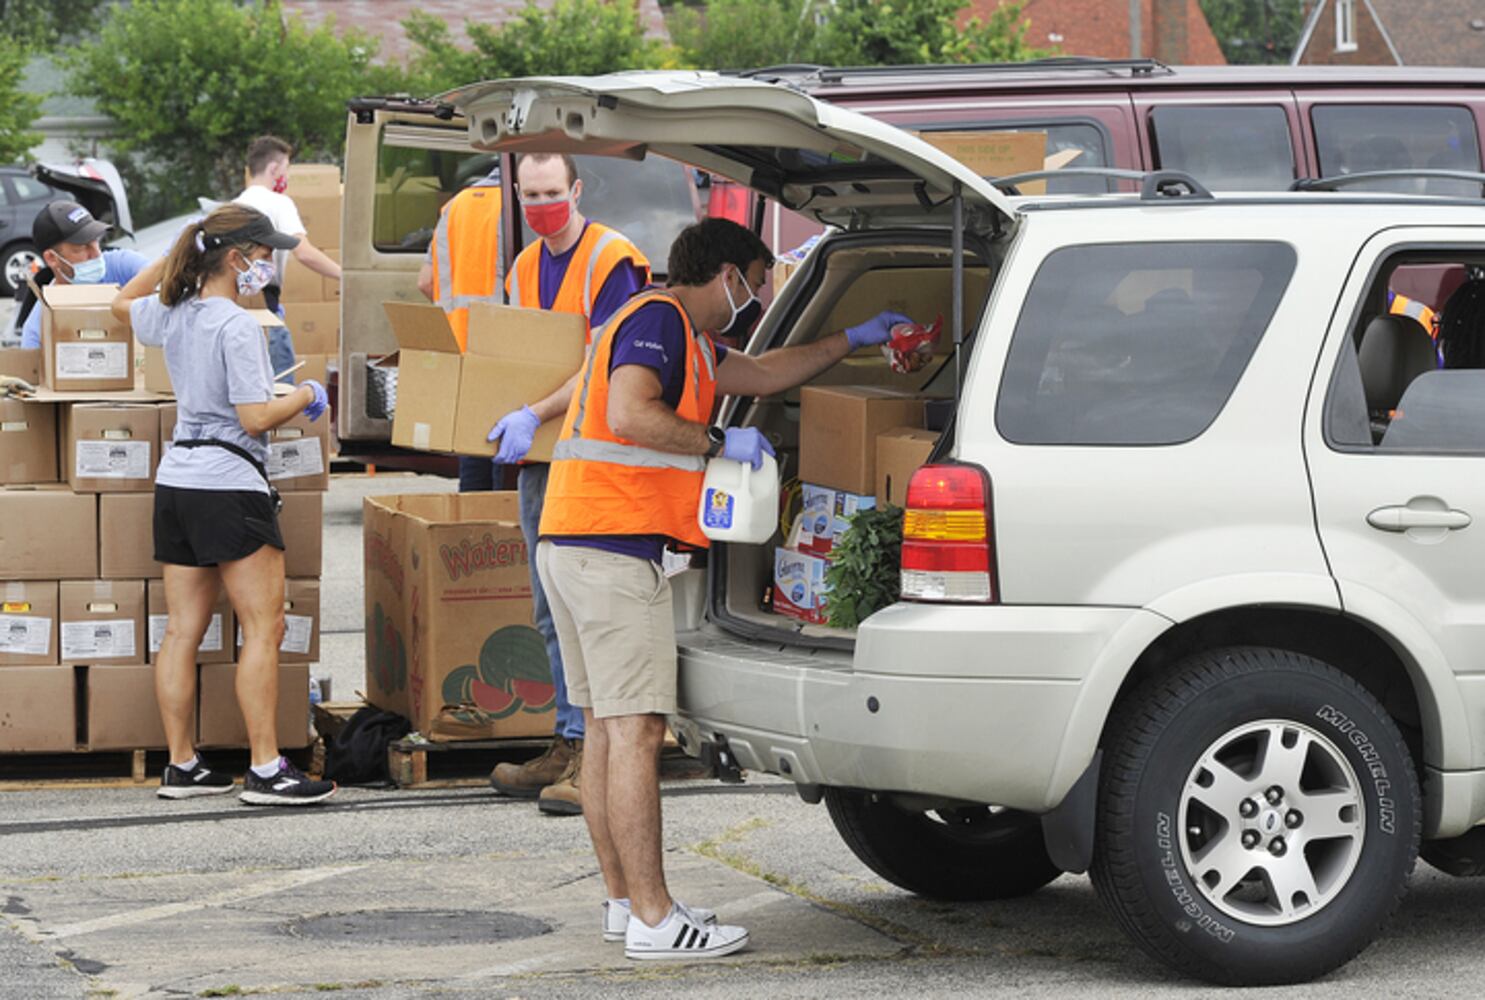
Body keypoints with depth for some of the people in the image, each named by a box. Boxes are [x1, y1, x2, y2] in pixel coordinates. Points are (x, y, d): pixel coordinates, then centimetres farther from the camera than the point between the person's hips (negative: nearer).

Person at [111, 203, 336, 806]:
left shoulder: (170, 316, 9)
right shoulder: (236, 327, -15)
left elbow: (123, 302, 33)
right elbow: (256, 417, -19)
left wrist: (175, 253, 27)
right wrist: (305, 396, -2)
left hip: (175, 480, 9)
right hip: (229, 484, -8)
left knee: (182, 632, 9)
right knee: (264, 628, -5)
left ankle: (181, 767, 12)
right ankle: (266, 771, -9)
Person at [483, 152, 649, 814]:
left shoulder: (612, 263, -10)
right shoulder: (525, 269, 15)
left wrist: (534, 416, -24)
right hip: (538, 461, 8)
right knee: (552, 612, 11)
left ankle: (595, 758, -10)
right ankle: (568, 745, 18)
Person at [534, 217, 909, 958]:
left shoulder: (677, 333, 24)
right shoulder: (657, 318, -9)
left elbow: (761, 374, 35)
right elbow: (630, 415, -24)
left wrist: (853, 340, 38)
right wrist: (718, 443, -14)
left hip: (572, 544, 11)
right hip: (613, 547, -11)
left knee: (608, 727, 13)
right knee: (635, 729, -12)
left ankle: (624, 899, 17)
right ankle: (652, 919, -13)